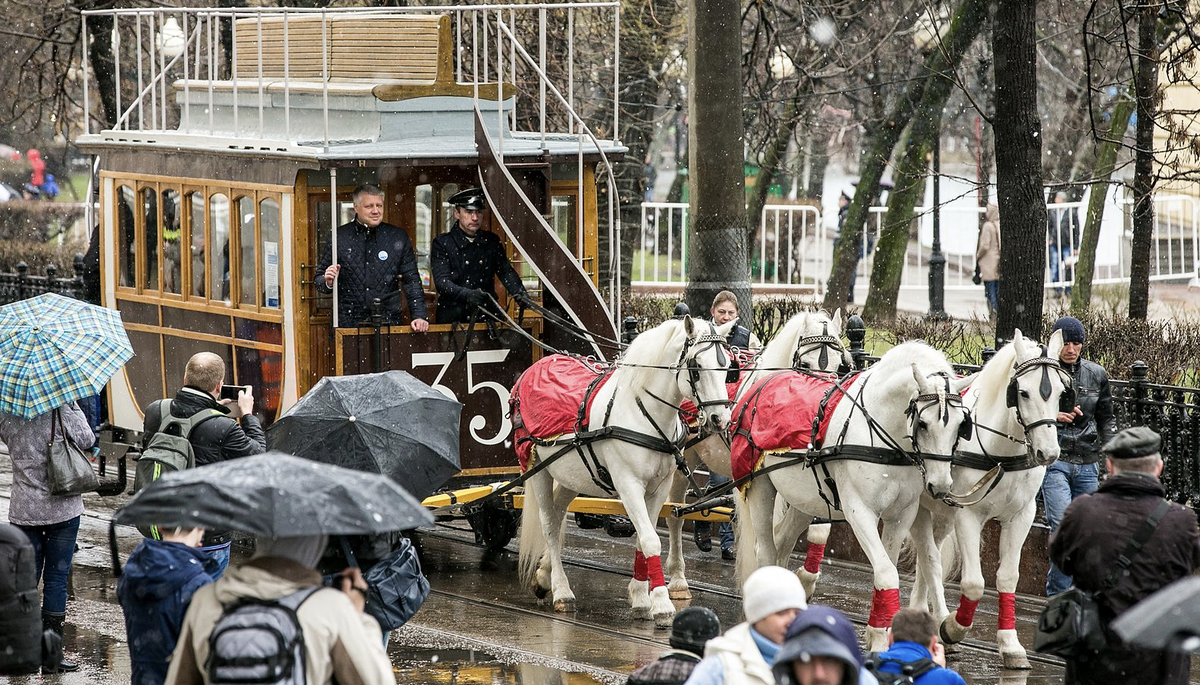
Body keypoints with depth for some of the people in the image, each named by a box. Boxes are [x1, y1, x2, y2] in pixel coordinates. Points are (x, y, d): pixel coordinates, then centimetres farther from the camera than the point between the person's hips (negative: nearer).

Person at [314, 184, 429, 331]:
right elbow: (319, 279, 10)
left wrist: (419, 317, -2)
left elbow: (412, 281, 9)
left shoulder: (398, 237, 8)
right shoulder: (338, 237, 5)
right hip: (348, 324, -1)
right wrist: (328, 282, -13)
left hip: (388, 324, 1)